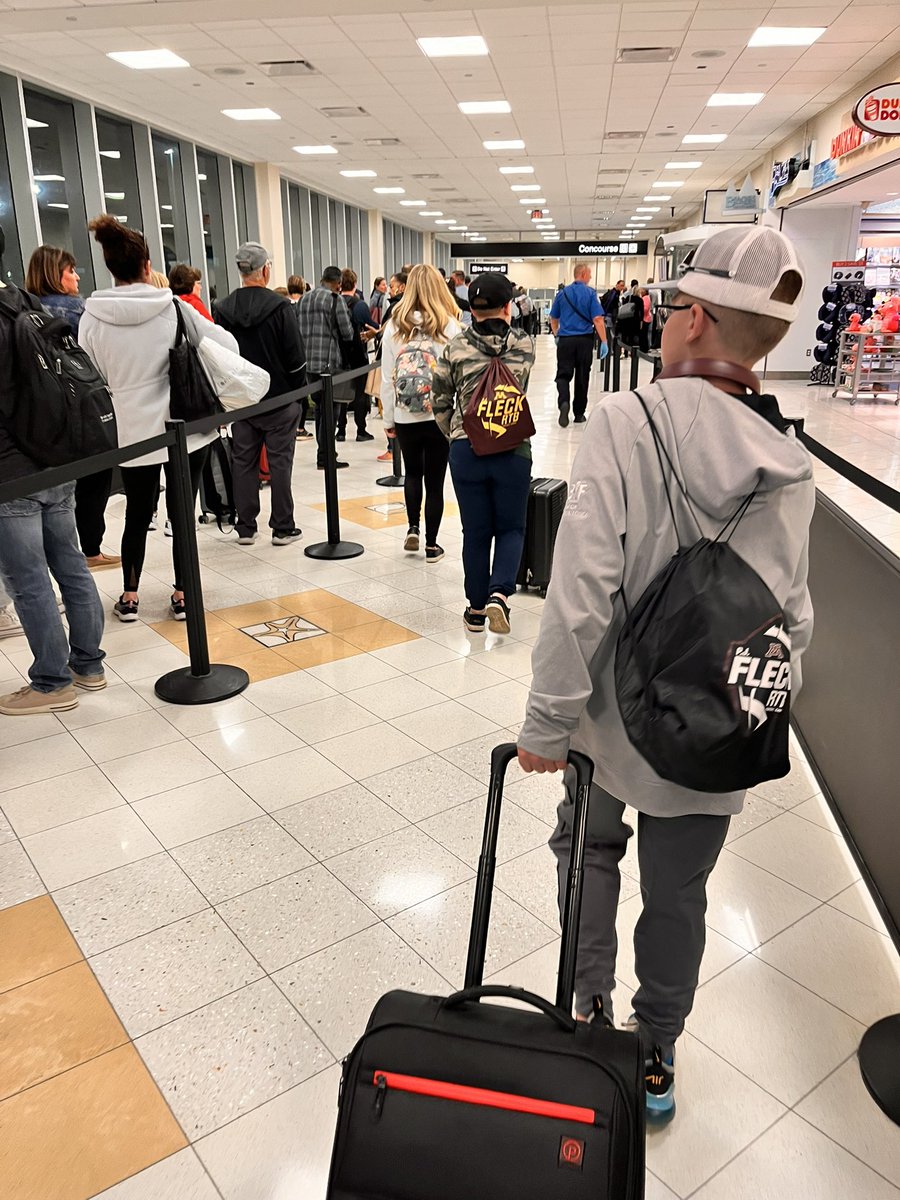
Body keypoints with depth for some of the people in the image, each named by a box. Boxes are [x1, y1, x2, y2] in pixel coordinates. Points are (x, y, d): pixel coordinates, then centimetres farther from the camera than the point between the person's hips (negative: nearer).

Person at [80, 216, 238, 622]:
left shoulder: (92, 318, -4)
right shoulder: (174, 308, -8)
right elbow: (227, 346, -4)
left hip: (131, 432, 2)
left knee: (138, 514, 16)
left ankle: (129, 597, 23)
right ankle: (182, 595, 15)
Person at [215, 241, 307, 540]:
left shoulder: (223, 309, 0)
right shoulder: (279, 306, -11)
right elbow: (296, 355, -11)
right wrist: (299, 390, 2)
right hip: (279, 397, -3)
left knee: (243, 462, 10)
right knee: (280, 462, 3)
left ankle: (246, 527, 14)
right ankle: (283, 528, 7)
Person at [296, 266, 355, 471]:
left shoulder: (304, 299, 12)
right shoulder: (335, 299, -7)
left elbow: (297, 330, 14)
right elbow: (348, 333, -8)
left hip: (308, 362, 6)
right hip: (329, 362, -6)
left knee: (319, 406, 16)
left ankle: (325, 450, 25)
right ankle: (325, 457, 1)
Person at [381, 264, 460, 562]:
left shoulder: (394, 325, -2)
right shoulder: (449, 325, -7)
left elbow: (386, 378, 0)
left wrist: (388, 418, 10)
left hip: (405, 416, 2)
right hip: (440, 415, -1)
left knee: (412, 473, 24)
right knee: (434, 481, 8)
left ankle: (413, 529, 14)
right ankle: (431, 546, 15)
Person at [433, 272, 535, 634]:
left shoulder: (456, 347, -1)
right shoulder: (525, 345, -1)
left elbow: (440, 403, 5)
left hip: (466, 450, 1)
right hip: (513, 450, -1)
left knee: (476, 532, 11)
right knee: (511, 528, 14)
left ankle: (477, 608, 18)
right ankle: (499, 592, -7)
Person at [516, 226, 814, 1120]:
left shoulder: (625, 423, -19)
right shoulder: (791, 468, -6)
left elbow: (581, 591, -24)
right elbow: (792, 620, -1)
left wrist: (548, 719, -15)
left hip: (617, 713, -3)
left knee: (590, 846, 26)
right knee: (678, 894, 21)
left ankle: (589, 1012, 33)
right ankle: (655, 1058, 40)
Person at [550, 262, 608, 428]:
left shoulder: (562, 293, 6)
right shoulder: (590, 293, -4)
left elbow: (553, 318, 14)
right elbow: (598, 319, -11)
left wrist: (556, 335, 31)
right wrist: (604, 342, -8)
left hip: (565, 340, 1)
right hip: (585, 340, -1)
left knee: (563, 374, 0)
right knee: (582, 376, 9)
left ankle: (563, 402, -29)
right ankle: (579, 413, 17)